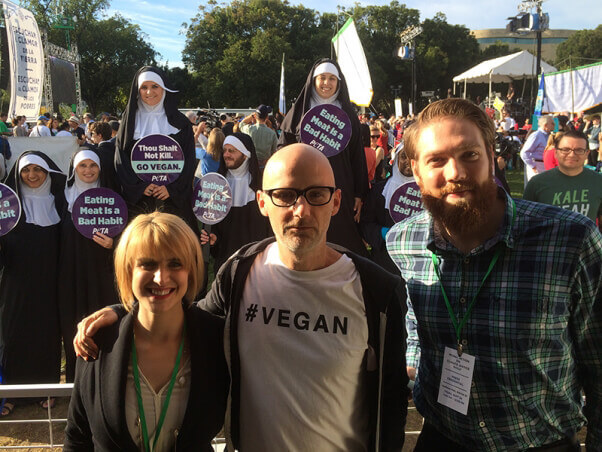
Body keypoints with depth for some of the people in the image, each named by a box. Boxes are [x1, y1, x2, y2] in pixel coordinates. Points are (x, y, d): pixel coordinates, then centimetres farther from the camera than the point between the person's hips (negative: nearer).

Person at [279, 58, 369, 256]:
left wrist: (359, 194, 3)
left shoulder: (348, 115, 11)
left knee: (341, 237, -3)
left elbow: (357, 156, 8)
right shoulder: (298, 112, 9)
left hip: (340, 191, 1)